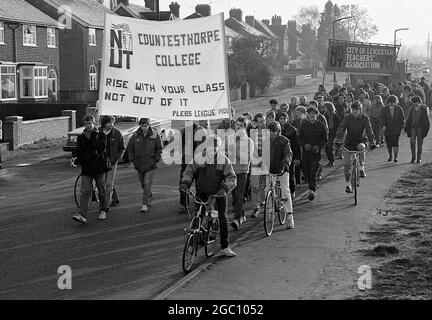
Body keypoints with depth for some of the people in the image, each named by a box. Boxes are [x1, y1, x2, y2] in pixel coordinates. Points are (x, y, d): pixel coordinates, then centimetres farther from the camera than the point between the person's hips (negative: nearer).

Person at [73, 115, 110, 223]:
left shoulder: (101, 135, 1)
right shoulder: (80, 138, 9)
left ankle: (103, 210, 29)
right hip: (86, 168, 1)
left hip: (99, 167, -1)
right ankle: (82, 215, -18)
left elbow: (101, 147, -16)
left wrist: (93, 136, -11)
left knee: (101, 191, 9)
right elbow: (78, 153, 10)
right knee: (85, 192, -9)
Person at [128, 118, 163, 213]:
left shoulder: (155, 135, -7)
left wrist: (156, 159, -2)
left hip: (150, 165, -3)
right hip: (139, 165, 3)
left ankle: (145, 204, -7)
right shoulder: (136, 135, -2)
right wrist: (132, 159, 4)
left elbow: (159, 148, 5)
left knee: (147, 184, -10)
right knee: (143, 184, 15)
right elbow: (130, 147, 11)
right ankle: (149, 196, 41)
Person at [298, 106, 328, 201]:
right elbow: (299, 138, 8)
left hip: (316, 153, -3)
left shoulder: (321, 125, -1)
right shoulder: (304, 125, 5)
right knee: (306, 172, 6)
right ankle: (312, 188, 27)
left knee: (313, 172, -14)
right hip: (305, 152, 3)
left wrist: (318, 146, -12)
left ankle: (312, 190, -8)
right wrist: (304, 145, -11)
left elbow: (325, 139, 4)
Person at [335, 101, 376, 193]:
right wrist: (338, 140, -34)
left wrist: (372, 142, -32)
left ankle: (362, 168, 1)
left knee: (362, 148, -27)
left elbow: (369, 130, -18)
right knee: (347, 164, -7)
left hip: (360, 141, 2)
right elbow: (341, 129, -19)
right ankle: (348, 184, 2)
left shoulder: (365, 118, -9)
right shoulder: (347, 118, -9)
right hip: (349, 142, -1)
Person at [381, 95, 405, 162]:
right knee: (389, 143, 6)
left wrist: (402, 125, 0)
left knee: (395, 143, -11)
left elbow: (402, 118, 8)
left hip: (396, 129, -1)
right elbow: (382, 118, -6)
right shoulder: (384, 109, 1)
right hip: (387, 128, 1)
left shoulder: (399, 109, 1)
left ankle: (395, 157, -5)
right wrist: (383, 125, -21)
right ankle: (390, 156, 27)